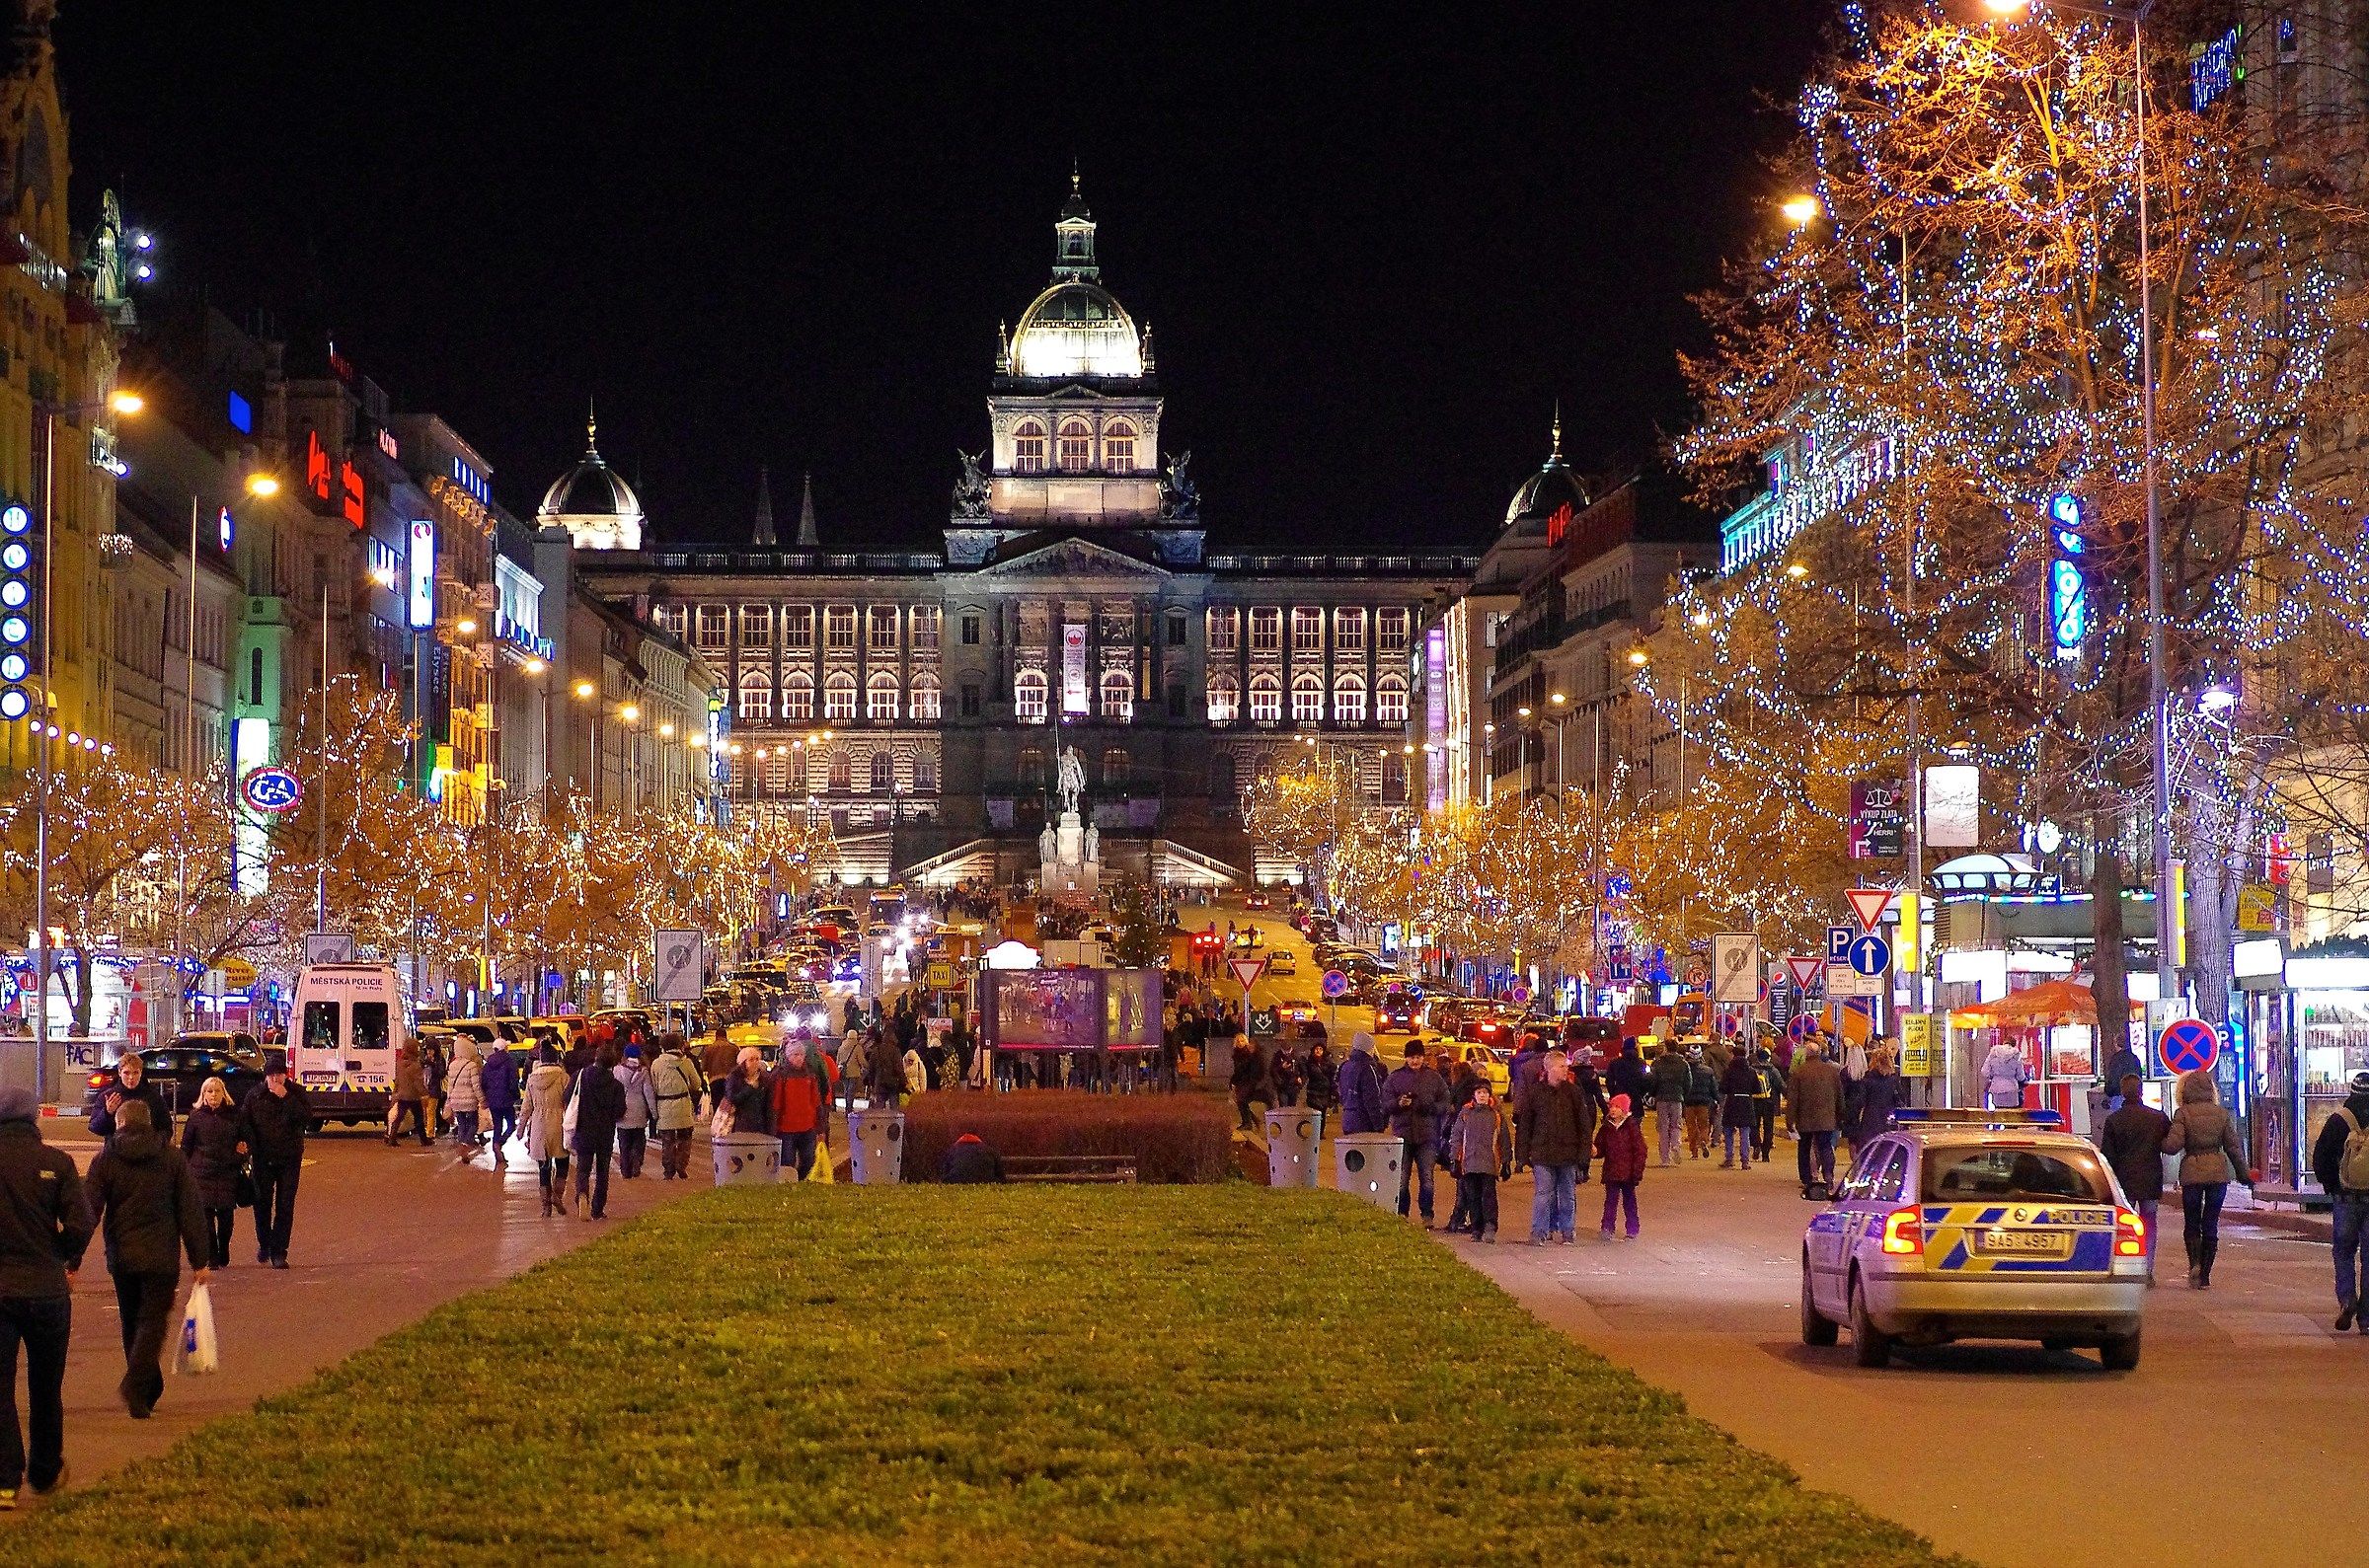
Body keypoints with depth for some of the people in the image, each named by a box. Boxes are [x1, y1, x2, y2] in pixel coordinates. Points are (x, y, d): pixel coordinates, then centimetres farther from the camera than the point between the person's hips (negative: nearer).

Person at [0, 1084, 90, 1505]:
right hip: (46, 1288, 1)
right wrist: (68, 1261, 10)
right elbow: (80, 1227, -10)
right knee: (45, 1388, 16)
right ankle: (45, 1474, 29)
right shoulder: (55, 1162, -7)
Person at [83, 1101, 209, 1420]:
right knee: (153, 1321, -2)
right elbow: (191, 1212, -1)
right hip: (161, 1257, -2)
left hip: (121, 1257, 2)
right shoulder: (173, 1158, 1)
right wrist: (201, 1260, 2)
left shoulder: (105, 1160, 1)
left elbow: (89, 1213, -4)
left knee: (132, 1322, 16)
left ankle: (150, 1389, 23)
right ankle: (135, 1383, -23)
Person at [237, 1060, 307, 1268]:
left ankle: (279, 1252, 0)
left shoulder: (296, 1094, 2)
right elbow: (244, 1123, 3)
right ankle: (264, 1244, 32)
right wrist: (252, 1147, -11)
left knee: (285, 1206, -3)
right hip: (263, 1158, 1)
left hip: (289, 1159, -1)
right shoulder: (254, 1096, 3)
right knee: (262, 1203, 10)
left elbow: (306, 1118, -12)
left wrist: (286, 1098, -17)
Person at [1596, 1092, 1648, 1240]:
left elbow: (1640, 1150, -5)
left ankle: (1632, 1231, 15)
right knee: (1610, 1200, 2)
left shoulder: (1631, 1126, -5)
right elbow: (1601, 1149, 10)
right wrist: (1595, 1151, -14)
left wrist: (1637, 1171, -11)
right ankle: (1607, 1229, 6)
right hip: (1611, 1172, 3)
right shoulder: (1606, 1128, 6)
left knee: (1629, 1201, 7)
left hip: (1628, 1172, -3)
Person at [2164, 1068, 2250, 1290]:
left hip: (2192, 1171, -2)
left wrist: (2161, 1143, 8)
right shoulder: (2222, 1114, 2)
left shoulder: (2183, 1113, -7)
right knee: (2211, 1224, 9)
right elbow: (2233, 1146, 5)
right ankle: (2205, 1275, 7)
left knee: (2192, 1223, 11)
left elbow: (2173, 1145, -14)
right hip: (2219, 1171, 2)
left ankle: (2195, 1262, -13)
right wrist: (2242, 1172, 16)